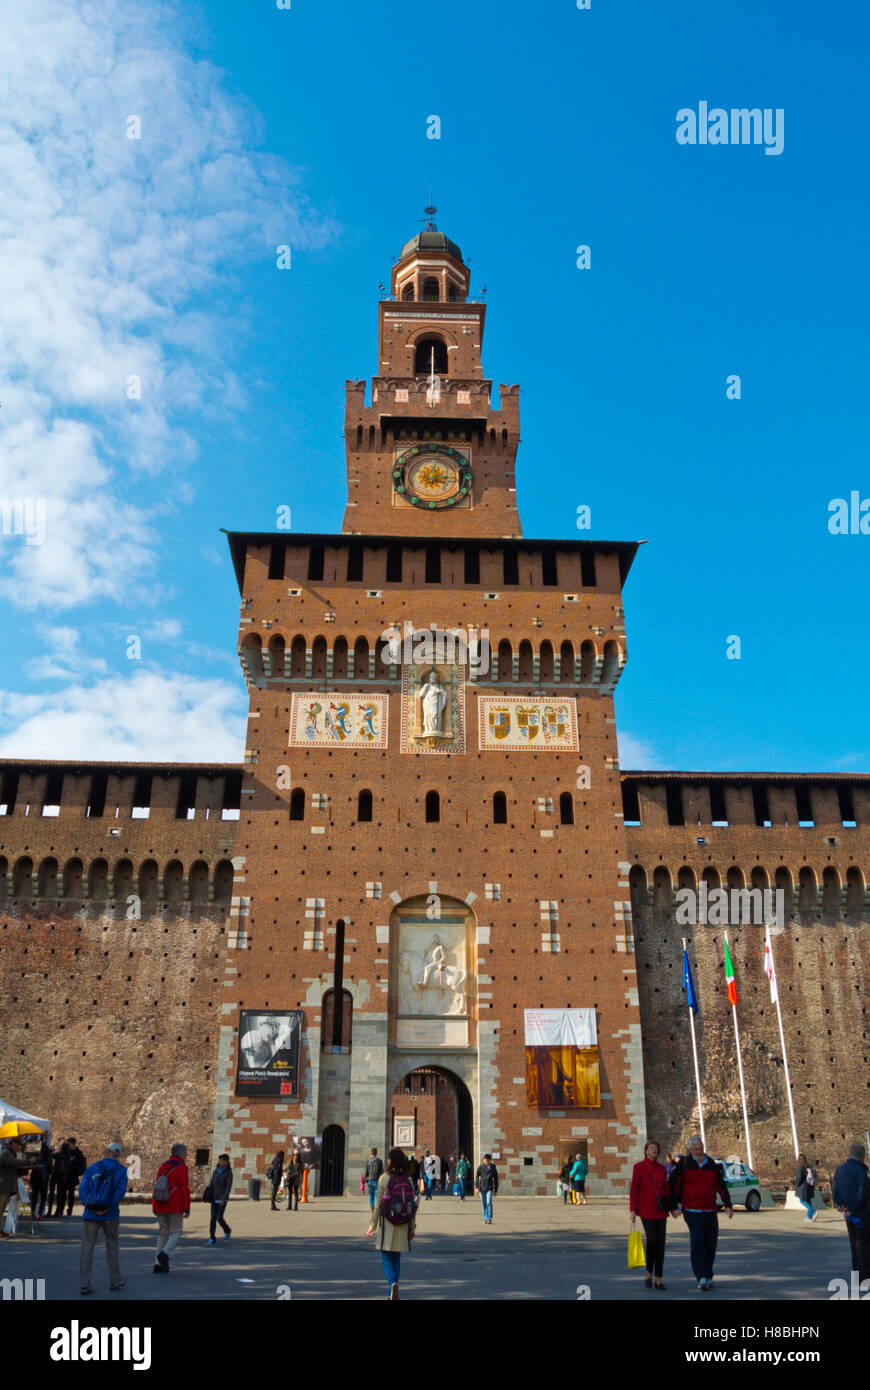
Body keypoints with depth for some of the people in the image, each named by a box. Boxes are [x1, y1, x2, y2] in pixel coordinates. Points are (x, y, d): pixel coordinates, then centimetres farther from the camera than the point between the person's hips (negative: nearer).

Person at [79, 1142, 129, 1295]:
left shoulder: (92, 1168, 5)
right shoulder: (120, 1170, 1)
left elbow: (83, 1188, -5)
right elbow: (120, 1189, -11)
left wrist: (88, 1206, -10)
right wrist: (109, 1207, -11)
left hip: (90, 1214, 0)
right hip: (110, 1214, 0)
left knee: (87, 1248, 4)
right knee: (112, 1247, 14)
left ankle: (84, 1284, -2)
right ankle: (115, 1280, 22)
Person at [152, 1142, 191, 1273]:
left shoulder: (162, 1167, 11)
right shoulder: (181, 1167, -10)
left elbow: (157, 1187, 14)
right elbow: (185, 1189, -14)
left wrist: (155, 1207, 21)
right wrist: (187, 1209, -10)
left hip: (160, 1207, 6)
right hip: (175, 1208, -6)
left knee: (162, 1233, 13)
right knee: (176, 1232, 5)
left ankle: (159, 1264, 9)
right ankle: (164, 1254, -16)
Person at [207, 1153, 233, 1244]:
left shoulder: (229, 1173, -10)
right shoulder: (215, 1171, 7)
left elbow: (229, 1187, -14)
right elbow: (211, 1184, 10)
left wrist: (223, 1199, -22)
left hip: (223, 1198, -5)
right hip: (214, 1198, 5)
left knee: (219, 1218, -6)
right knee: (213, 1217, -3)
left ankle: (227, 1230, 22)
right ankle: (212, 1238, 3)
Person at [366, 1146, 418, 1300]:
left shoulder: (384, 1178, -10)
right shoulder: (408, 1179, 0)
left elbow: (378, 1205, -8)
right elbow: (413, 1205, 3)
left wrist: (372, 1225, 1)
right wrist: (413, 1228, 11)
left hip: (387, 1224, -4)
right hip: (403, 1225, 4)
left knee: (386, 1258, 4)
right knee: (397, 1259, 15)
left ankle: (393, 1283, -20)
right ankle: (393, 1293, 17)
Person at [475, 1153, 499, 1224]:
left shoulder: (493, 1168, -4)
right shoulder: (481, 1167, -5)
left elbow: (496, 1179, 4)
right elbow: (476, 1177, -4)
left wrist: (495, 1190, 5)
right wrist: (476, 1187, -13)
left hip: (489, 1188, -1)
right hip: (482, 1187, 1)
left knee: (489, 1203, -15)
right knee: (484, 1204, 5)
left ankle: (489, 1219, -11)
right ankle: (485, 1219, 16)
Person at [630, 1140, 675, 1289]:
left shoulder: (662, 1168, 10)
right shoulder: (639, 1167, -2)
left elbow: (666, 1188, 14)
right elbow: (634, 1189, -4)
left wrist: (671, 1207, 7)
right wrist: (633, 1210, -8)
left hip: (660, 1210, 4)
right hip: (646, 1210, -4)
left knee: (660, 1243, 2)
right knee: (651, 1241, -9)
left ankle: (659, 1279, 8)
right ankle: (649, 1273, 14)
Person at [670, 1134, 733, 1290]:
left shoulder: (712, 1165, 8)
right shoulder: (684, 1164, -1)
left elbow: (721, 1186, 11)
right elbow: (674, 1184, 1)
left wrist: (727, 1205, 1)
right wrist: (674, 1206, -2)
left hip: (710, 1211, 4)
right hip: (691, 1211, -3)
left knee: (711, 1243, 6)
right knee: (697, 1243, -14)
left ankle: (708, 1276, 23)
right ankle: (702, 1278, -15)